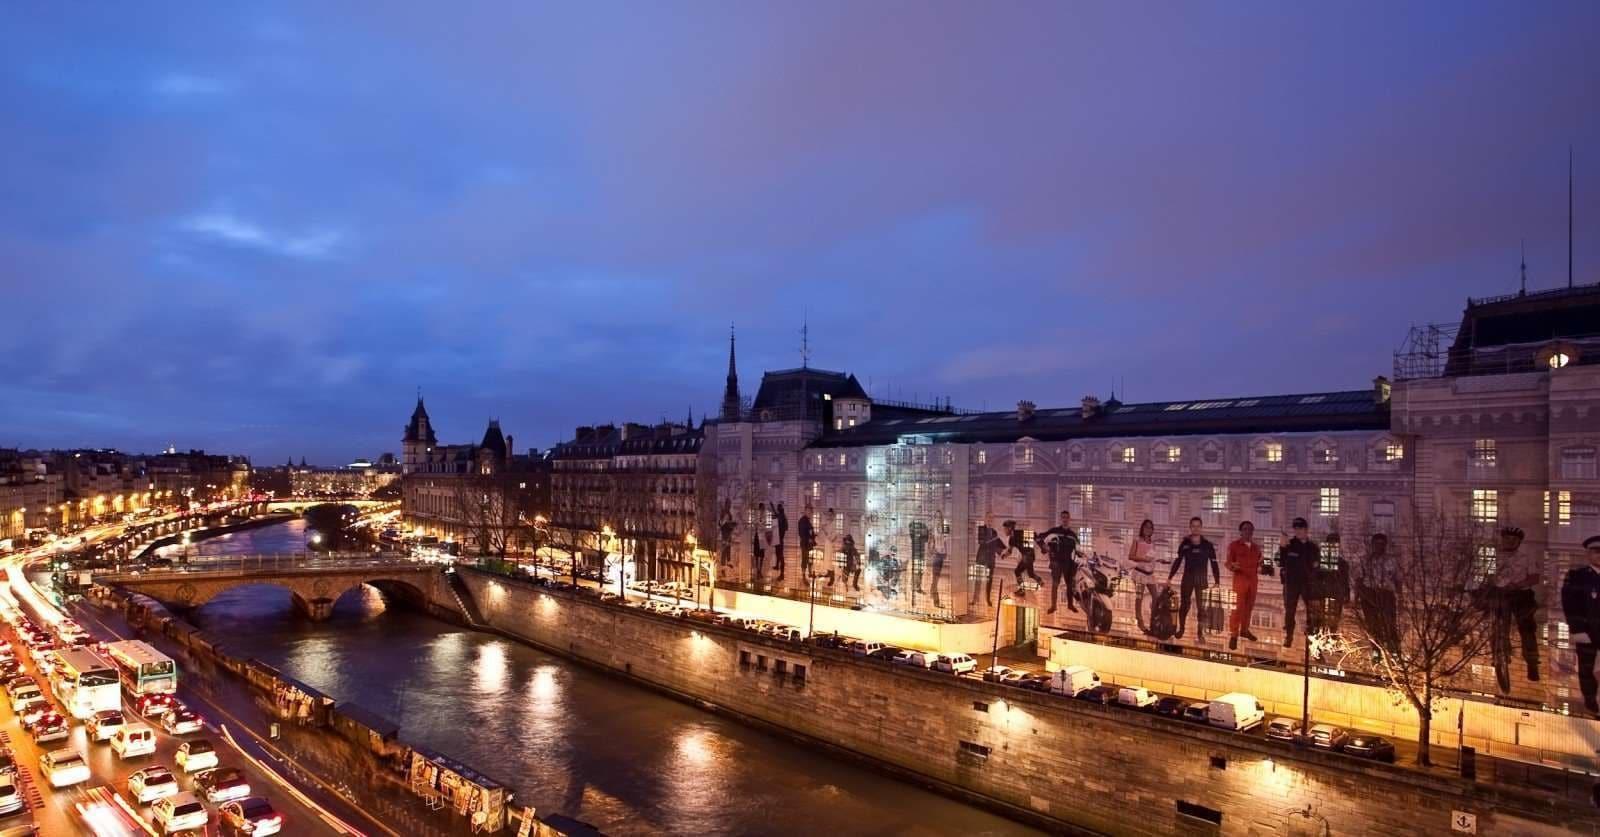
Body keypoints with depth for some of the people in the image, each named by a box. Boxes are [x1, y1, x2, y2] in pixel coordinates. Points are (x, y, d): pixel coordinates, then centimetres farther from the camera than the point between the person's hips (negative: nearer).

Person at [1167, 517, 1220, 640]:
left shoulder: (1208, 545, -2)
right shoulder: (1184, 544, 0)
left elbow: (1214, 564, 0)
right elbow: (1177, 561, 4)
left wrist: (1217, 582, -4)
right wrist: (1169, 578, 2)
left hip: (1202, 579, 0)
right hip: (1187, 578, 0)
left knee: (1202, 606, 1)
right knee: (1184, 604, 4)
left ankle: (1200, 633, 10)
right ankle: (1181, 629, 19)